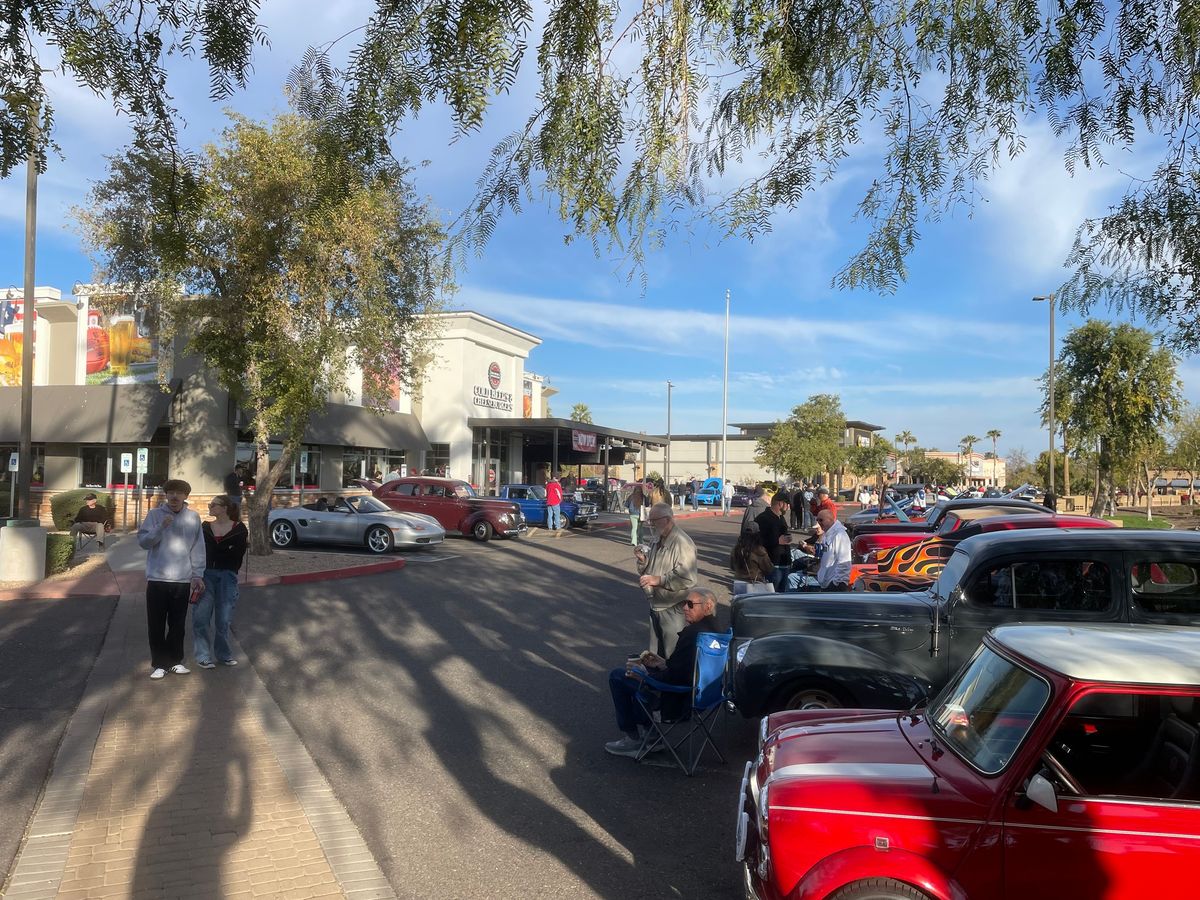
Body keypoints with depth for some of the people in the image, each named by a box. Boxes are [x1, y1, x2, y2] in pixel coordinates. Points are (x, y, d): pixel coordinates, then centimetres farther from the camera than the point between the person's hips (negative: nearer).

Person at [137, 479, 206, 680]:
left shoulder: (193, 518, 3)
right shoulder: (154, 514, 0)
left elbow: (198, 549, 5)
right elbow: (143, 541, -7)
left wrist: (197, 575, 2)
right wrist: (161, 527, -22)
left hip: (183, 581, 1)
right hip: (157, 580, -1)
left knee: (178, 625, 10)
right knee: (157, 625, 4)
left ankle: (175, 661, 22)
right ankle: (158, 664, 14)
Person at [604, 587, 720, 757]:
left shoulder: (692, 633, -27)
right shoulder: (711, 629, 3)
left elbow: (677, 676, -27)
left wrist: (646, 677, -13)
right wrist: (664, 663, 11)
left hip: (678, 699, -10)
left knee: (617, 676, 0)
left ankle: (633, 739, 11)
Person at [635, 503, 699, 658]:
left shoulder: (682, 543, -19)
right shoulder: (657, 541, 10)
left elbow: (687, 579, -28)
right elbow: (648, 571, 18)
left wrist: (658, 580, -25)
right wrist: (643, 561, -3)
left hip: (674, 610, -9)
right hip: (656, 607, 9)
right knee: (656, 655, 19)